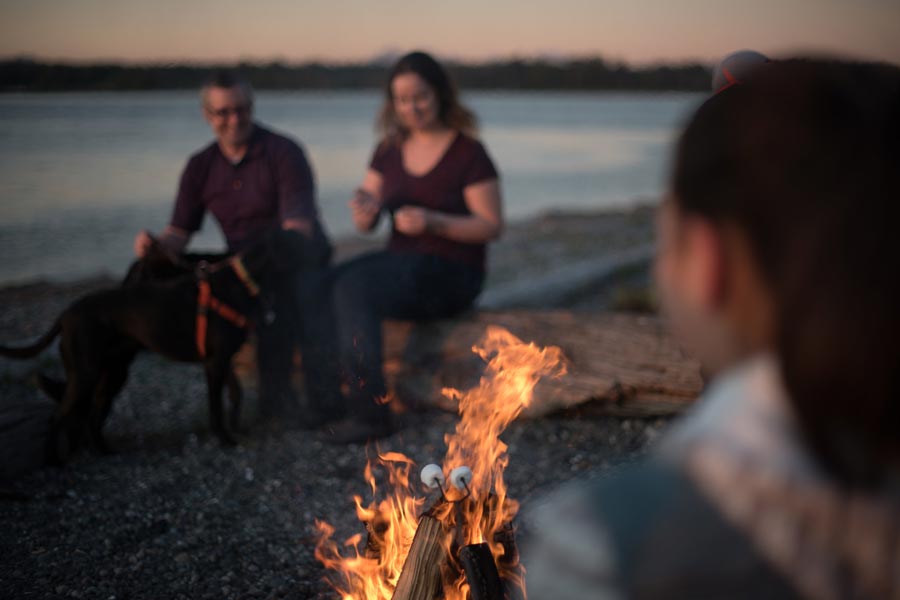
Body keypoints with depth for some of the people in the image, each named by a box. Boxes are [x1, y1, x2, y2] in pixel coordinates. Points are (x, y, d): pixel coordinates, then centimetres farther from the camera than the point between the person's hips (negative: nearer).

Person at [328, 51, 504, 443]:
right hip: (401, 263, 6)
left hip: (451, 275, -6)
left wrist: (433, 222, -22)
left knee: (352, 285, -29)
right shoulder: (390, 151, 11)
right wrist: (365, 209, -13)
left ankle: (369, 411, -25)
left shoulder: (468, 153, -6)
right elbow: (367, 226, 12)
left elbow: (492, 225, -9)